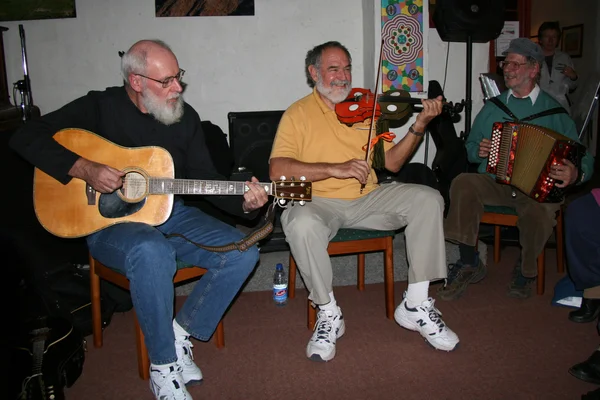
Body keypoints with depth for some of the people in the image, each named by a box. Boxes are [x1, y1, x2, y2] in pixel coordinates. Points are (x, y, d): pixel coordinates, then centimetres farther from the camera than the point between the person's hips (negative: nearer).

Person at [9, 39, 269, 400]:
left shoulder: (185, 117, 6)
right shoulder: (100, 107, -4)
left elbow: (206, 178, 7)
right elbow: (26, 138, -7)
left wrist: (243, 202, -12)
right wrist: (84, 169, -19)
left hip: (172, 213, 5)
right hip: (109, 221, -4)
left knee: (243, 252, -15)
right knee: (152, 252, -39)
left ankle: (182, 332, -3)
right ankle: (164, 364, -19)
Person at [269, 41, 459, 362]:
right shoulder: (298, 114, 0)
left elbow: (391, 162, 8)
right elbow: (277, 169, -15)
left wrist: (418, 127, -8)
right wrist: (335, 169, -23)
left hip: (366, 199, 4)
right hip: (319, 202, -4)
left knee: (428, 199, -14)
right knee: (302, 224, -37)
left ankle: (416, 305, -6)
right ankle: (329, 314, -12)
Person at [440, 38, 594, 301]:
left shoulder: (555, 111, 7)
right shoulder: (493, 106, 17)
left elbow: (583, 158, 1)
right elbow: (470, 147, 21)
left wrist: (576, 174, -22)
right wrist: (478, 151, -3)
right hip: (492, 183, 3)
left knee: (540, 211, -35)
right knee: (462, 184, -28)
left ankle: (526, 271, -2)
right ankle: (469, 265, -15)